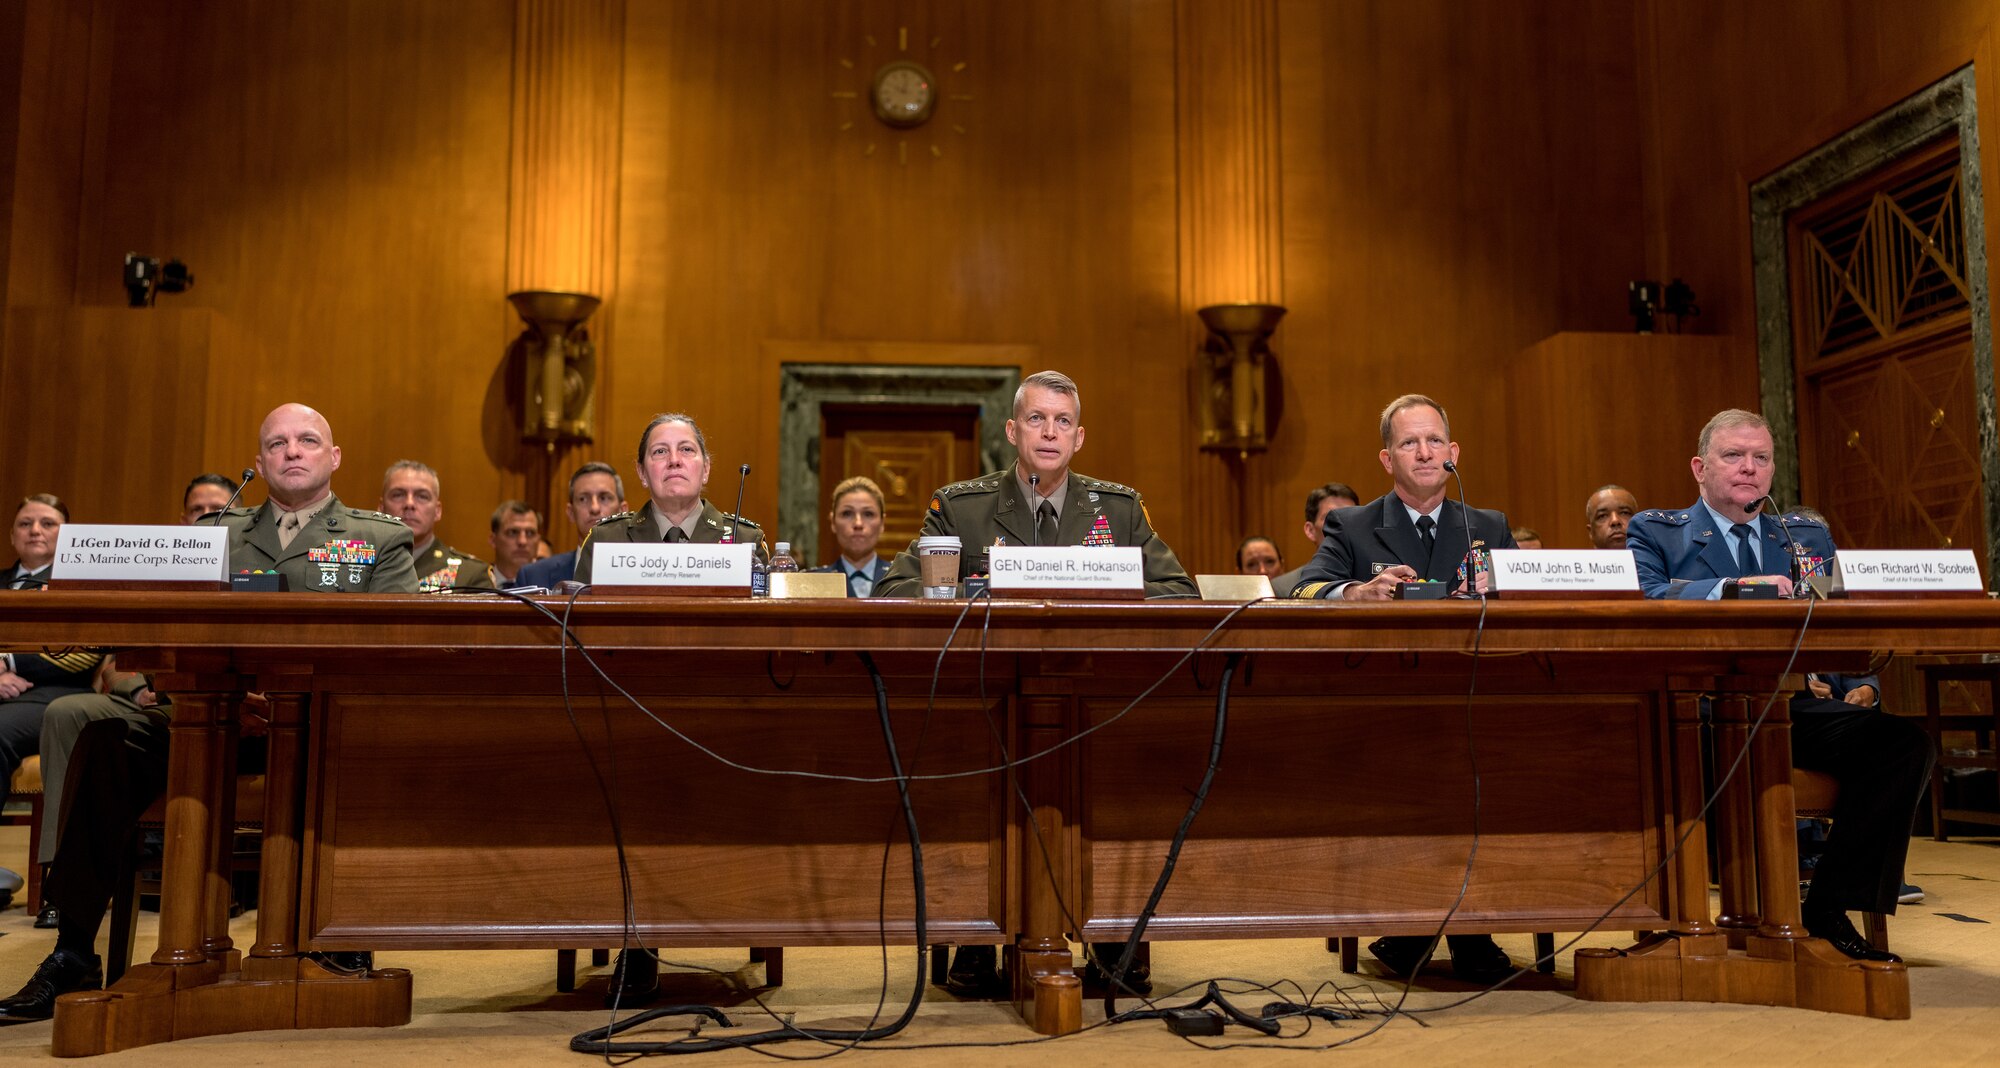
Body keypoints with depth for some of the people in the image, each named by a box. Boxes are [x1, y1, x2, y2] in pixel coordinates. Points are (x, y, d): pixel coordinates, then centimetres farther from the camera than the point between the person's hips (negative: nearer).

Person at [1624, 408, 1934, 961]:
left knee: (1905, 741, -21)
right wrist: (1734, 587, -23)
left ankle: (1831, 905, -9)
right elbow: (1643, 600, -10)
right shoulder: (1654, 531, 10)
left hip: (1793, 708, 4)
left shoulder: (1810, 535, 24)